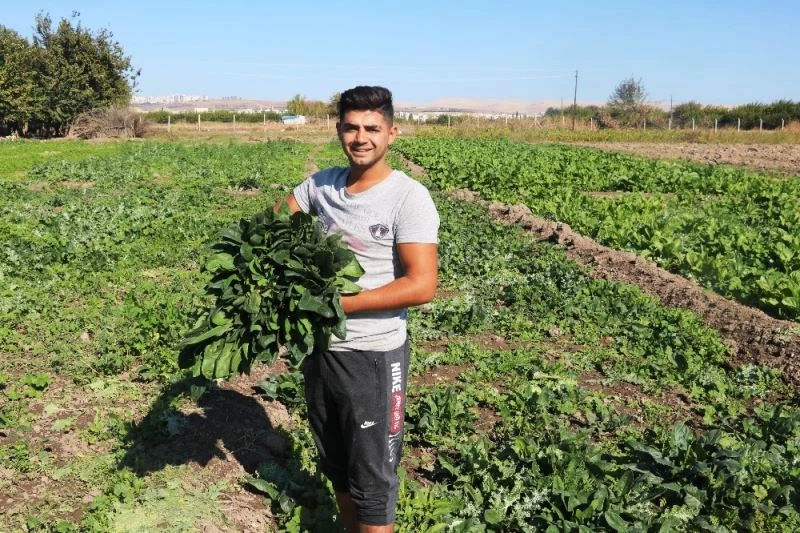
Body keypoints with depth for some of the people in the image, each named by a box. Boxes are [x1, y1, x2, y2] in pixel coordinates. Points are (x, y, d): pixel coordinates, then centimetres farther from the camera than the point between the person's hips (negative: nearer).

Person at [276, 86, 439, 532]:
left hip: (373, 356, -6)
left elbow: (422, 285, -22)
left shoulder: (409, 197, -16)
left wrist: (338, 302, -23)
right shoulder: (323, 183, 1)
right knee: (336, 465, 23)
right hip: (319, 346, 6)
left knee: (372, 479, 8)